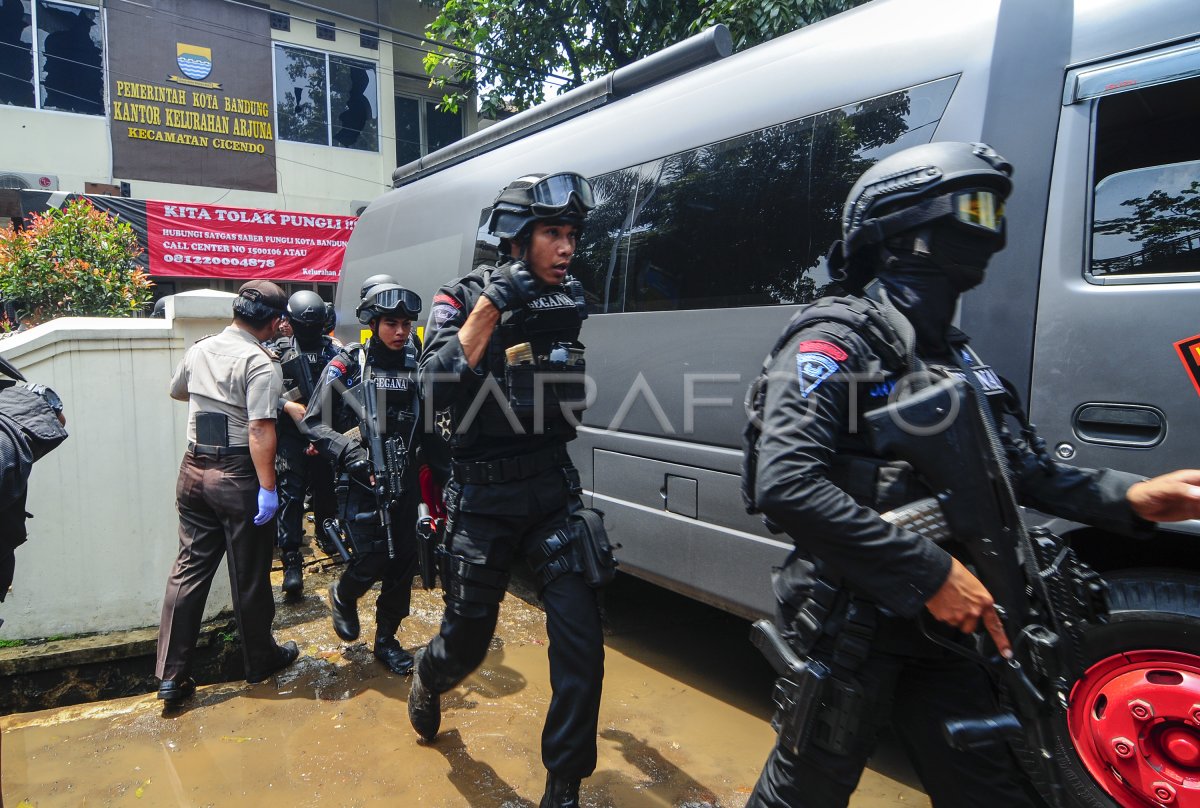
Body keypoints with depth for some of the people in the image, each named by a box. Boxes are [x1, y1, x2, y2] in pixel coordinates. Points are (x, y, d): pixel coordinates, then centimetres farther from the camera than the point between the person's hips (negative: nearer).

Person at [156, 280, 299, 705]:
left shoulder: (199, 350, 8)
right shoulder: (261, 364, -16)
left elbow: (177, 391, 27)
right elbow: (260, 431, -24)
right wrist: (268, 488, -21)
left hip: (194, 469, 7)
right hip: (238, 477, -7)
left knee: (189, 567, 11)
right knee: (249, 575, 7)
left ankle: (171, 675, 14)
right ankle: (260, 660, 25)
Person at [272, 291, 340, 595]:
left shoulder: (333, 349, 8)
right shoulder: (279, 350, 4)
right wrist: (289, 406, -17)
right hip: (291, 433, -2)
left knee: (325, 488, 13)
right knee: (290, 494, -8)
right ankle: (292, 561, -8)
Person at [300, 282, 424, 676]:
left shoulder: (414, 365, 6)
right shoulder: (346, 366, -7)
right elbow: (314, 424, -9)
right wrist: (352, 455, -21)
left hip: (404, 480, 5)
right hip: (361, 481, -4)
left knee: (404, 559, 6)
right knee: (373, 558, -10)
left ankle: (386, 639, 25)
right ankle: (343, 596, 26)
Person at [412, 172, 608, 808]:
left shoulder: (569, 300, 4)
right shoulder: (460, 299, -5)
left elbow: (578, 401, 6)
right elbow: (435, 391, -19)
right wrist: (488, 308, -23)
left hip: (551, 492, 3)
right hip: (481, 498, -2)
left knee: (582, 647, -4)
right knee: (467, 641, 11)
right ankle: (427, 681, 49)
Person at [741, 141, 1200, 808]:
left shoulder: (956, 358, 12)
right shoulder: (836, 342, -16)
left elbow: (1020, 469, 16)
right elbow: (785, 485, -29)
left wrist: (1131, 497, -2)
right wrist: (930, 573, -27)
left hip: (942, 629, 8)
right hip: (849, 630, -8)